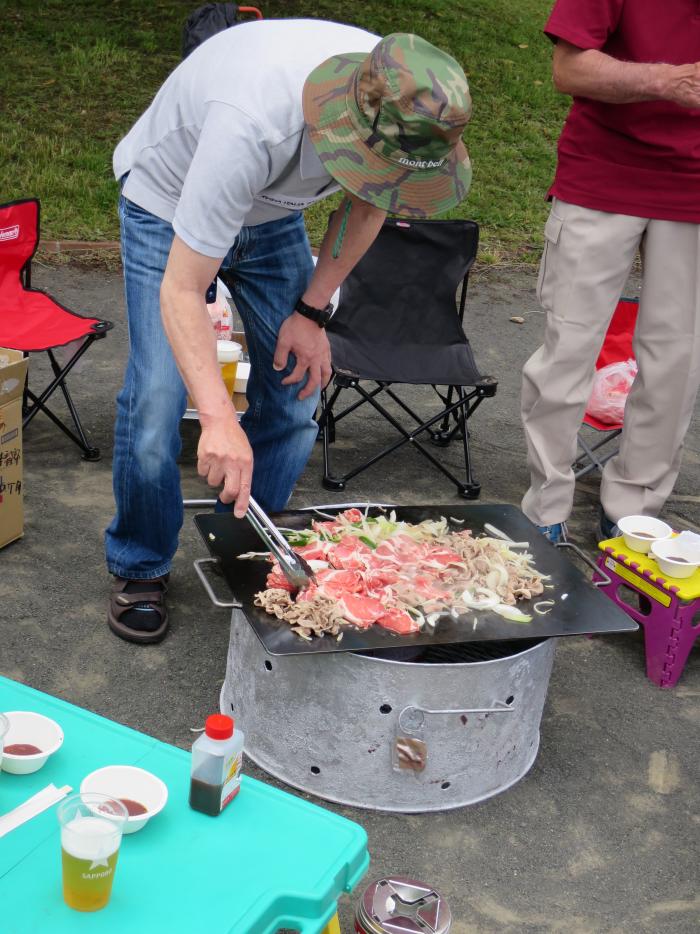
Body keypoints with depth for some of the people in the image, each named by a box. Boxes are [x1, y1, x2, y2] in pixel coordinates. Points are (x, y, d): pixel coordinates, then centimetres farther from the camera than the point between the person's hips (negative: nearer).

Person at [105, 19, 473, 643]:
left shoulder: (405, 107, -26)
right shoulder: (251, 124, -44)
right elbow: (181, 292, -40)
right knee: (157, 398, -14)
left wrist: (313, 310, -8)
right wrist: (218, 420, -50)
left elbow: (365, 206, -2)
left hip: (272, 215, 5)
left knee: (295, 392, -1)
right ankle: (140, 568, 9)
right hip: (168, 208, -5)